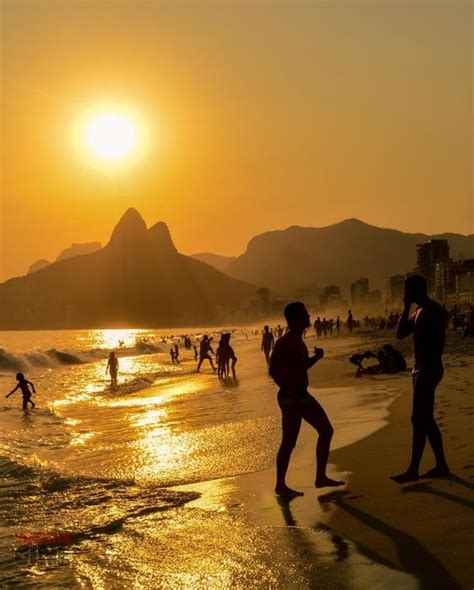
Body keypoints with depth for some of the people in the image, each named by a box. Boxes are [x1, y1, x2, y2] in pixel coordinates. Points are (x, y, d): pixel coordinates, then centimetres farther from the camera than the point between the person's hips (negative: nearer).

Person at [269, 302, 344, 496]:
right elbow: (274, 371, -21)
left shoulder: (298, 341, 13)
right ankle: (280, 485, 7)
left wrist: (316, 357, 8)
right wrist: (289, 390, -19)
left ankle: (321, 477, 20)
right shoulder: (284, 343, -16)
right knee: (289, 442, -4)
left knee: (326, 430, 12)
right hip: (291, 398, -10)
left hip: (303, 395, 10)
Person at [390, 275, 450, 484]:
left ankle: (413, 470, -5)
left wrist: (427, 371, -25)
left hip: (428, 370, -10)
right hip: (420, 369, 10)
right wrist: (406, 308, 7)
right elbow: (400, 333, 14)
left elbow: (438, 342, -21)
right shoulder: (419, 312, 16)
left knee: (419, 420, -8)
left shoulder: (433, 310, -14)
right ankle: (441, 465, 19)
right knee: (426, 420, 13)